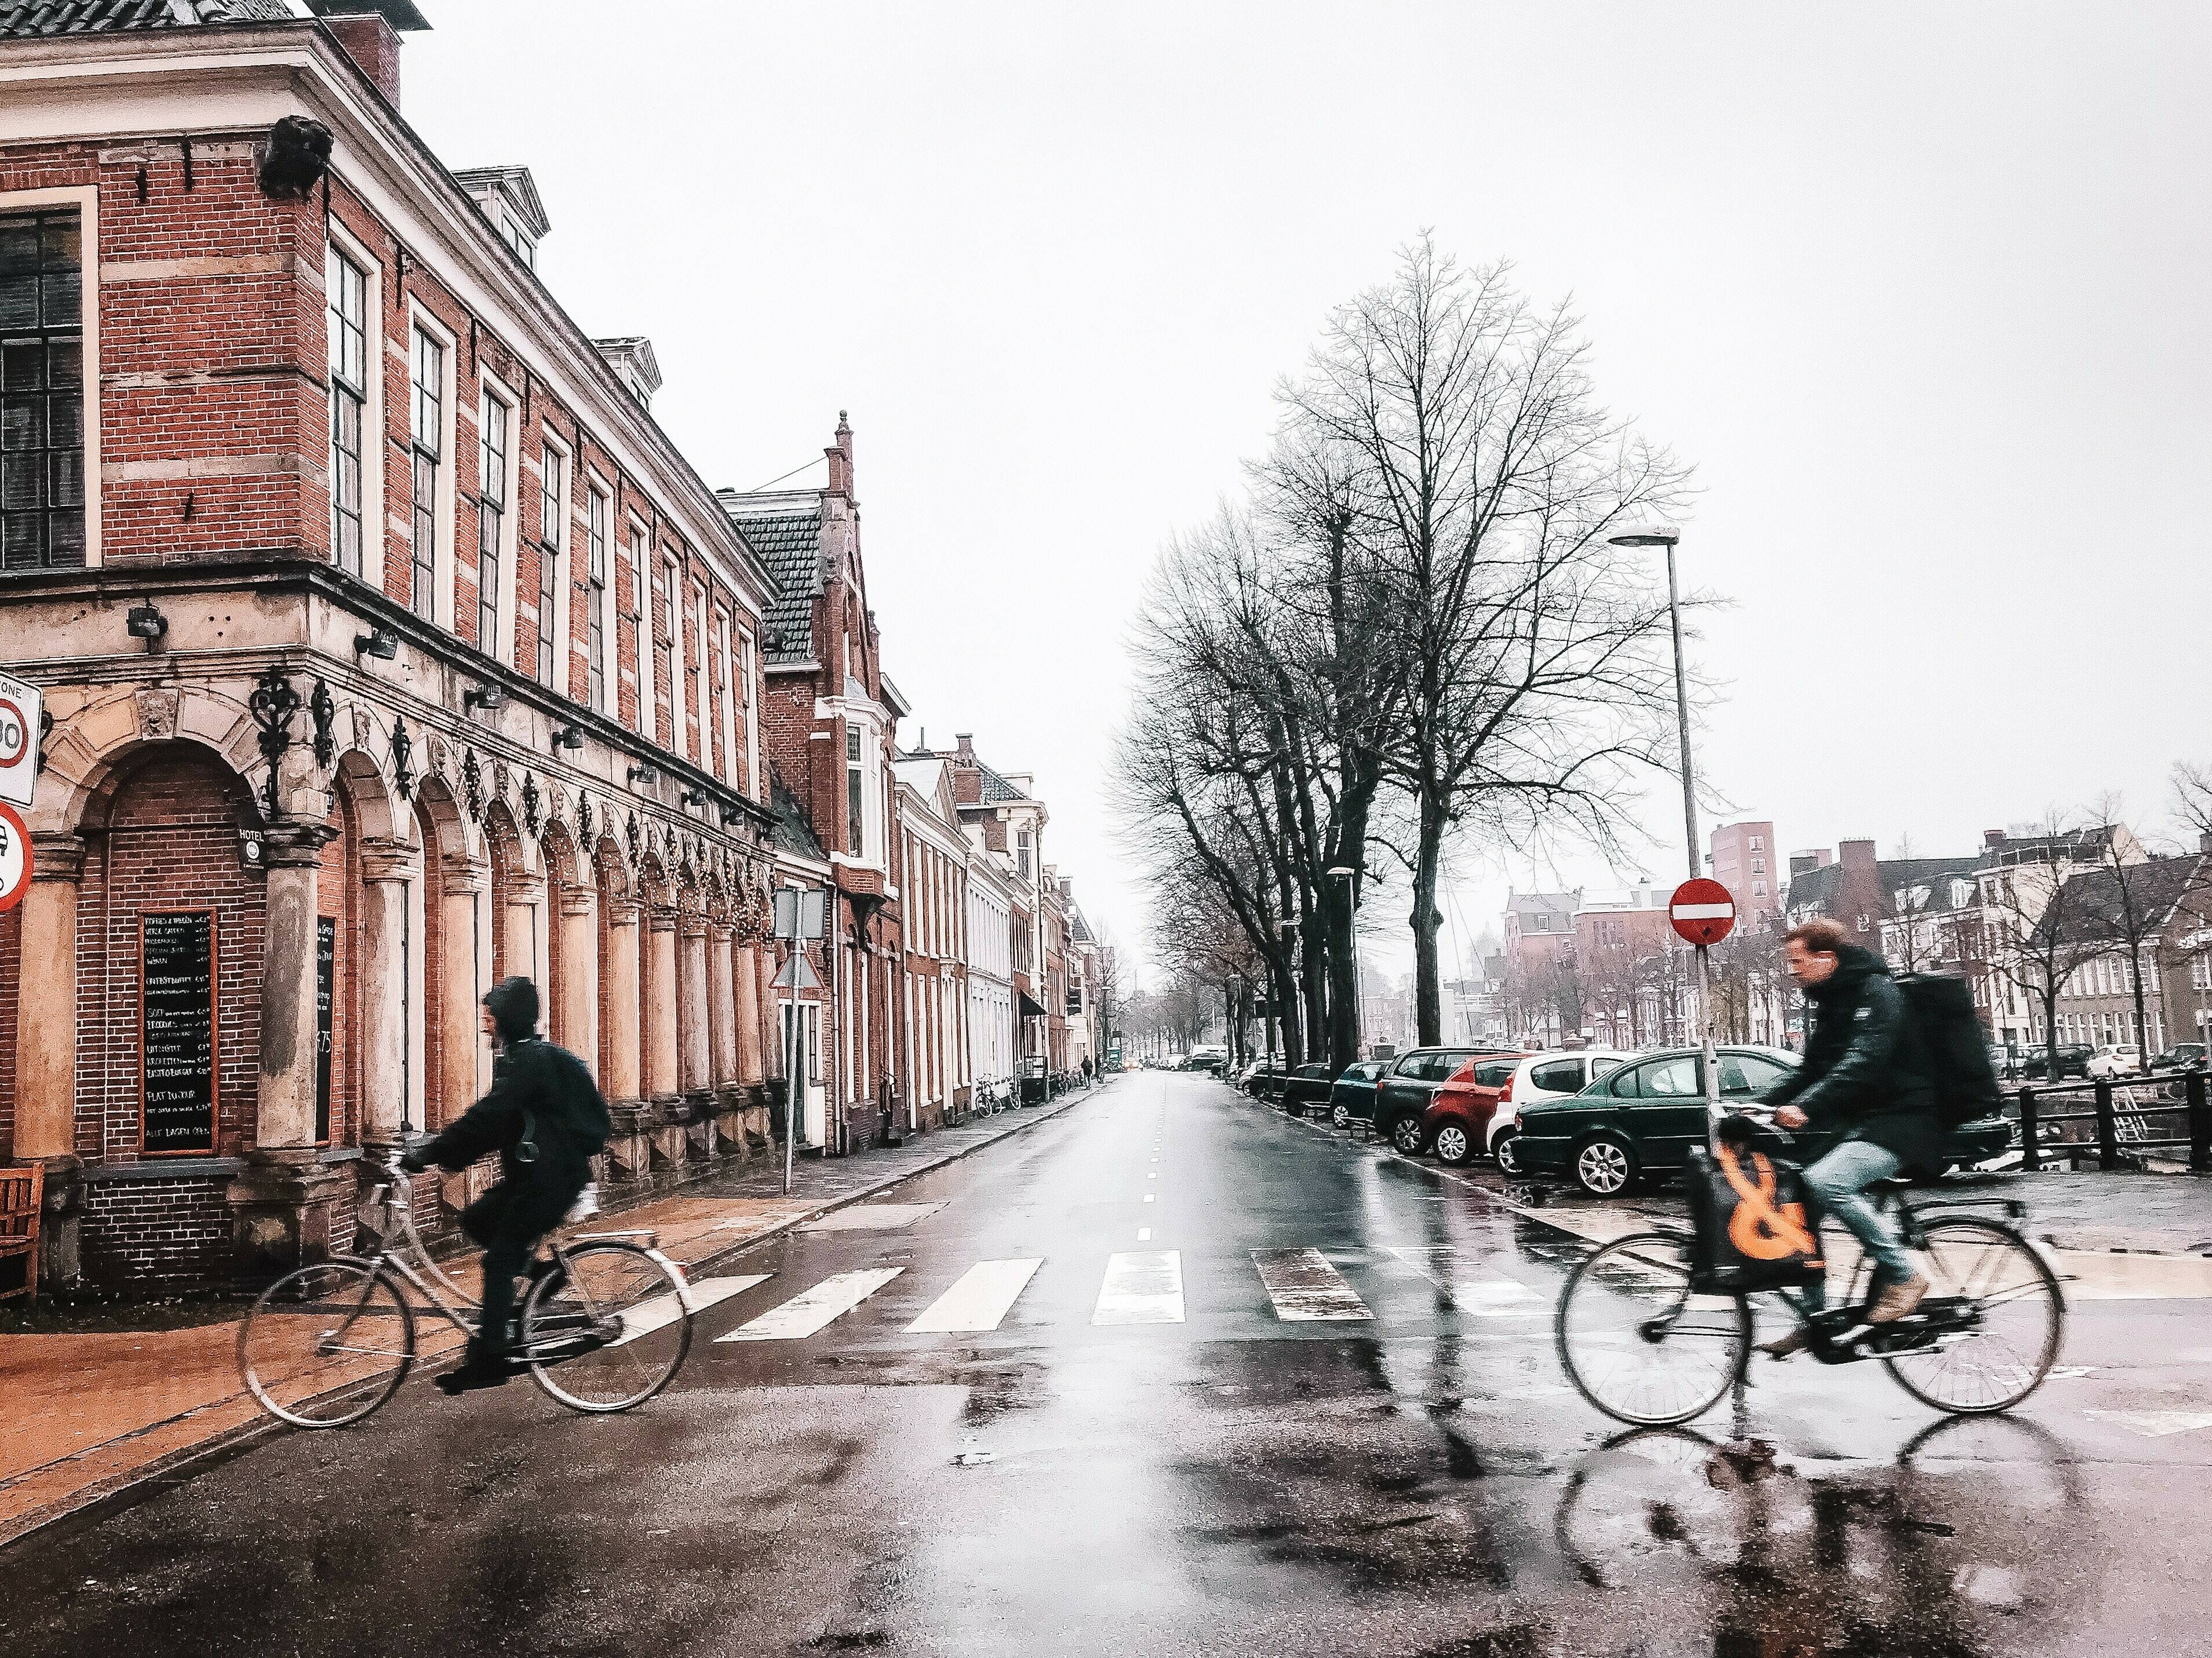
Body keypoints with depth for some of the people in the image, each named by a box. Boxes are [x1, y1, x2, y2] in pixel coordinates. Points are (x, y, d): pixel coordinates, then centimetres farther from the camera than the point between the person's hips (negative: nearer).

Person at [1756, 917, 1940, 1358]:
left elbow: (1863, 1062, -29)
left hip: (1901, 1123, -10)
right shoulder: (1829, 1003, 16)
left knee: (1825, 1181, -30)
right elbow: (1812, 1071, 19)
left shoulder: (1876, 992, -13)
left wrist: (1807, 1107, -40)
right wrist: (1763, 1106, 4)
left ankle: (1903, 1275, -15)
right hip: (1856, 1123, 10)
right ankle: (1813, 1317, 7)